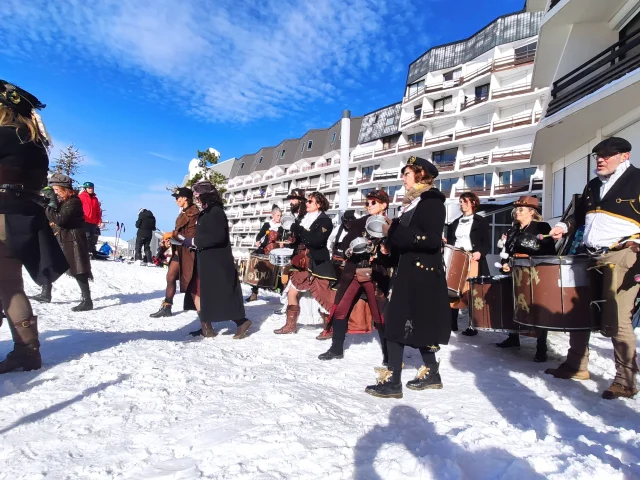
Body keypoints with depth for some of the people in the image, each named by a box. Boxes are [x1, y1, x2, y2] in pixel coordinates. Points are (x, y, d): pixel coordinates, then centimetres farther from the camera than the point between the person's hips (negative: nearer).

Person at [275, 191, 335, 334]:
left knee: (325, 298, -2)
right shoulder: (305, 219, 13)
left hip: (318, 265, -8)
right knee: (291, 292, 9)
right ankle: (291, 325, 21)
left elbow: (317, 241, -24)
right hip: (303, 264, 8)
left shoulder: (325, 221, -9)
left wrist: (299, 230, -19)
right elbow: (299, 240, 17)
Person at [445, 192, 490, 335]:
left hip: (473, 261, -4)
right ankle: (452, 323, 8)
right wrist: (445, 243, -2)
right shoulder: (455, 223, 20)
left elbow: (487, 244, -4)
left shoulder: (482, 221, 5)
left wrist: (480, 252, -21)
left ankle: (473, 326, 5)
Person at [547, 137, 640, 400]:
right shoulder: (593, 186, 17)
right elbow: (580, 214, 29)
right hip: (591, 258, 8)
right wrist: (565, 227, 9)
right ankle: (576, 365, 26)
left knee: (615, 321, -7)